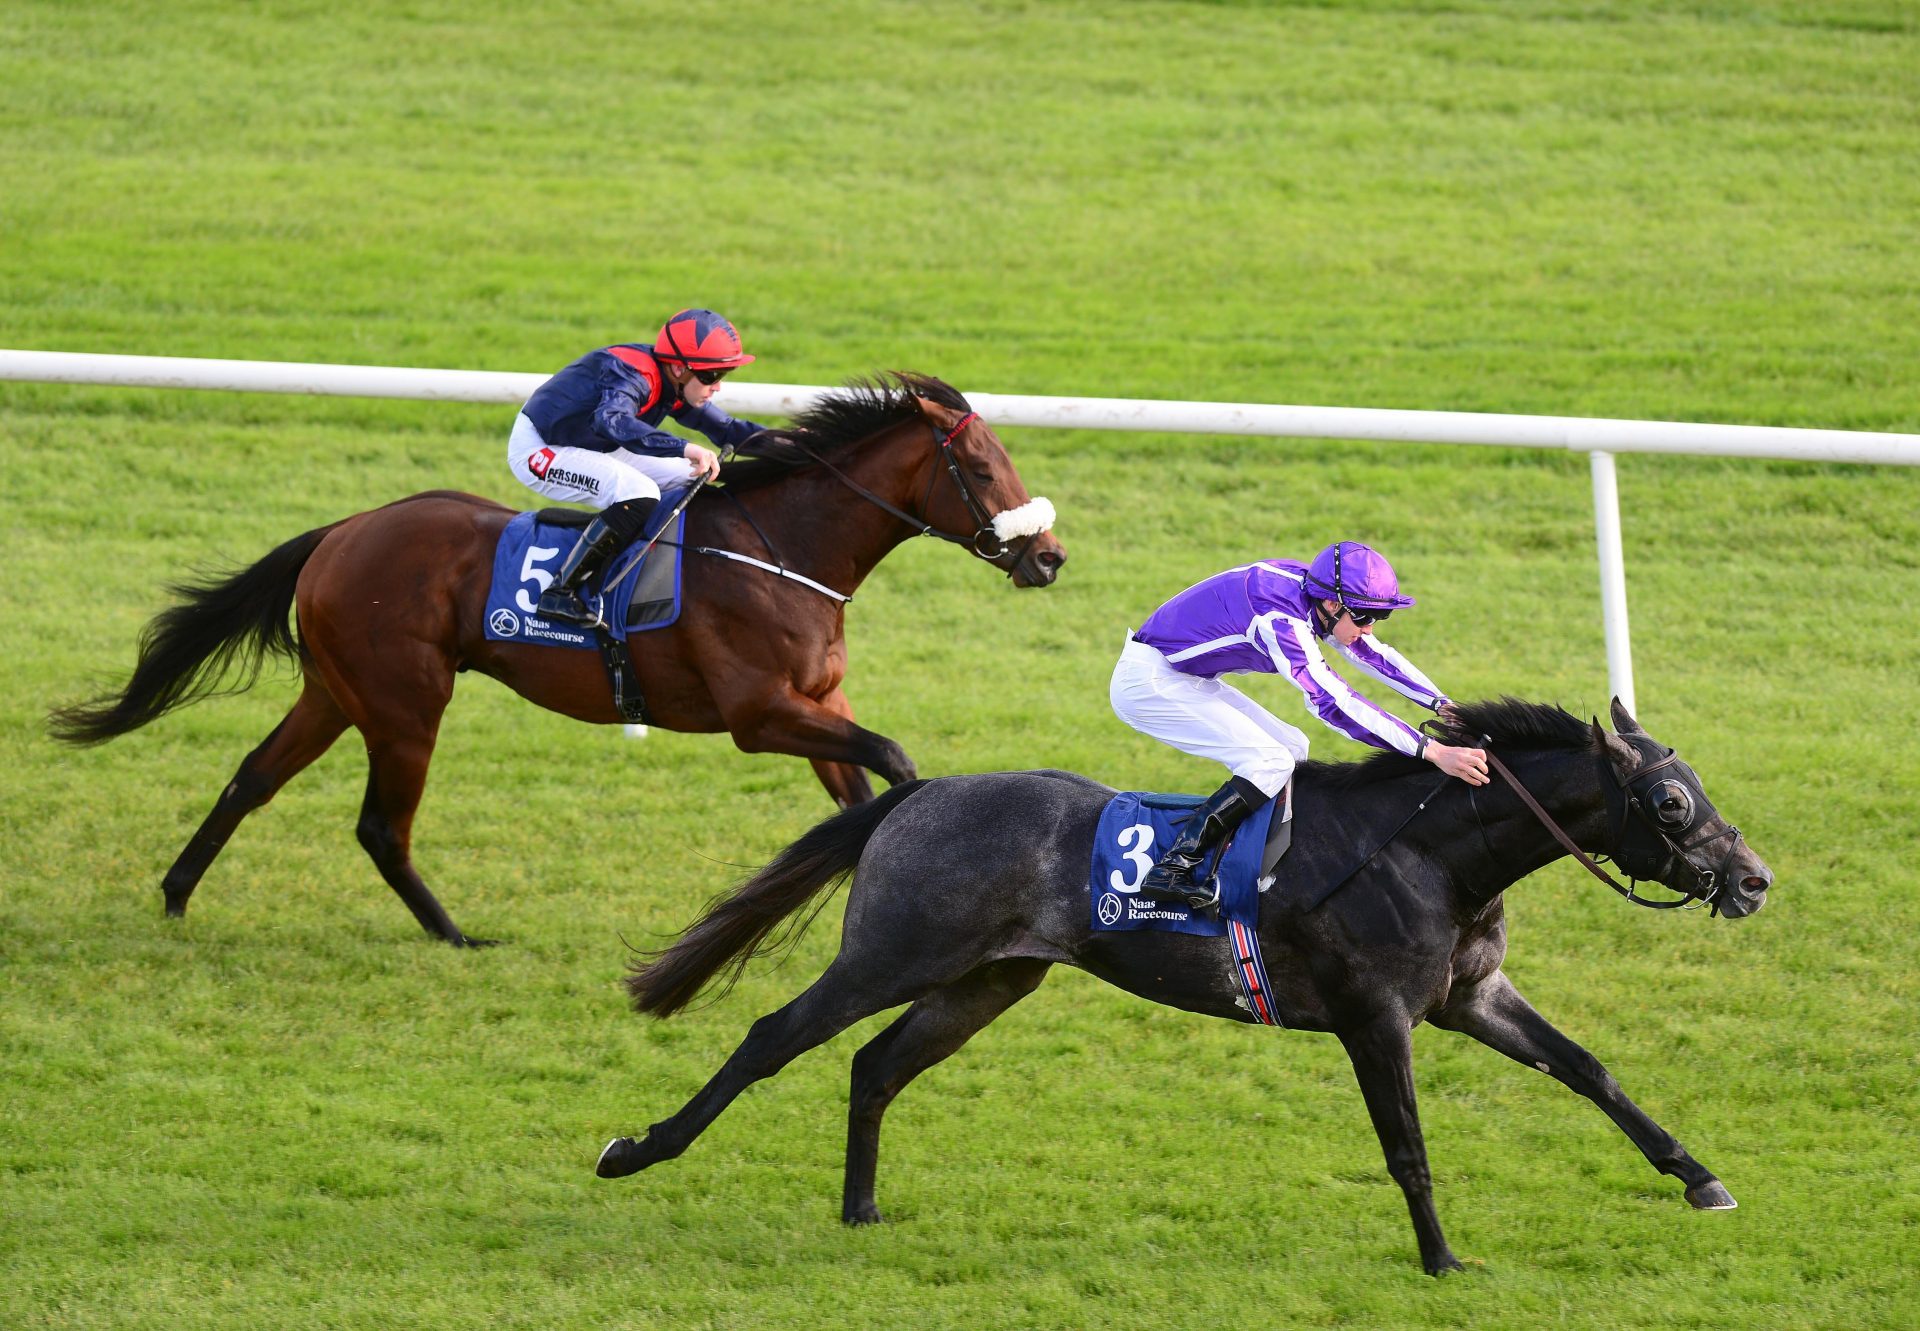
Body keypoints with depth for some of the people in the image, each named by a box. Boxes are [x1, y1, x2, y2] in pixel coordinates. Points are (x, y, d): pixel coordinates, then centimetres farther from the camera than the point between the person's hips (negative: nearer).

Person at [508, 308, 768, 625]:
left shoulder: (675, 385, -1)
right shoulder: (633, 375, -30)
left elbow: (725, 429, 11)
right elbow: (611, 421, -50)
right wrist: (684, 448, -58)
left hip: (591, 449, 10)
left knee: (689, 479, 8)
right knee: (638, 494, -31)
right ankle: (560, 593, -28)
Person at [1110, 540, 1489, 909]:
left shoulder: (1314, 597, -2)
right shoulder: (1278, 617, -31)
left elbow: (1373, 654, 11)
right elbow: (1333, 702, -36)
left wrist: (1443, 705, 2)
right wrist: (1432, 752, -39)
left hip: (1187, 680, 10)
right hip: (1147, 683, -10)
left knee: (1292, 747, 9)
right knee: (1272, 763, -19)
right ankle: (1171, 871, -20)